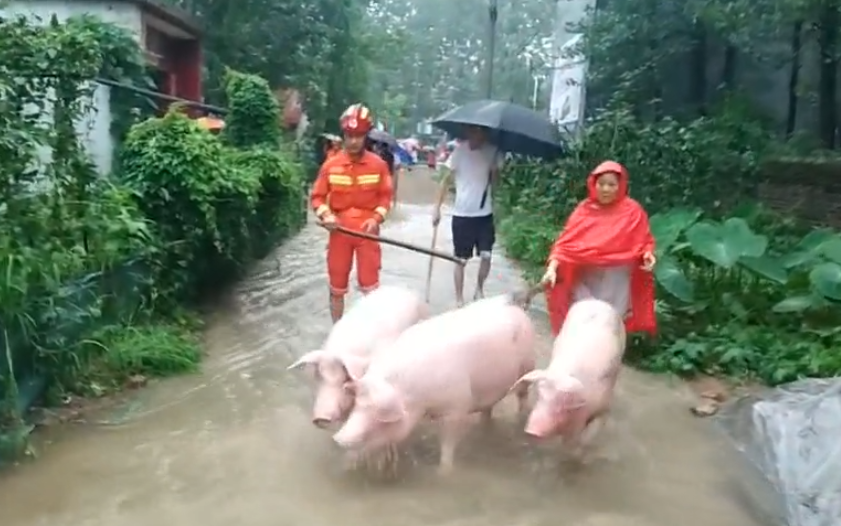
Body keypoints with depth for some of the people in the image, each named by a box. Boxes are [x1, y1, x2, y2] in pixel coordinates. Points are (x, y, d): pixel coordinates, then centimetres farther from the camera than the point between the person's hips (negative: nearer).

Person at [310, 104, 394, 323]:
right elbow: (317, 196, 2)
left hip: (367, 231, -1)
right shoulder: (331, 165, -3)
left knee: (371, 286, 1)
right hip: (339, 231, 1)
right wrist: (326, 215, -17)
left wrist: (376, 218, -13)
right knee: (336, 287, 10)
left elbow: (385, 195, 3)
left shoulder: (378, 164, -4)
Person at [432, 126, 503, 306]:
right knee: (461, 259, 6)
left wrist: (495, 170, -18)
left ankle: (479, 290, 23)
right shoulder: (460, 150, -9)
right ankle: (459, 299, 19)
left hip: (485, 213, 2)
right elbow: (446, 179, -3)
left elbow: (495, 180, 4)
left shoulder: (493, 151, -2)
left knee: (486, 255, -2)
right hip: (462, 214, -2)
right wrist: (437, 207, -7)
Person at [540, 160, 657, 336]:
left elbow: (645, 242, 5)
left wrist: (648, 255, -18)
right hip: (585, 280, 1)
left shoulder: (632, 211, -3)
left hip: (616, 283, -1)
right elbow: (566, 242, -5)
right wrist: (552, 267, -18)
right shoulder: (584, 210, -1)